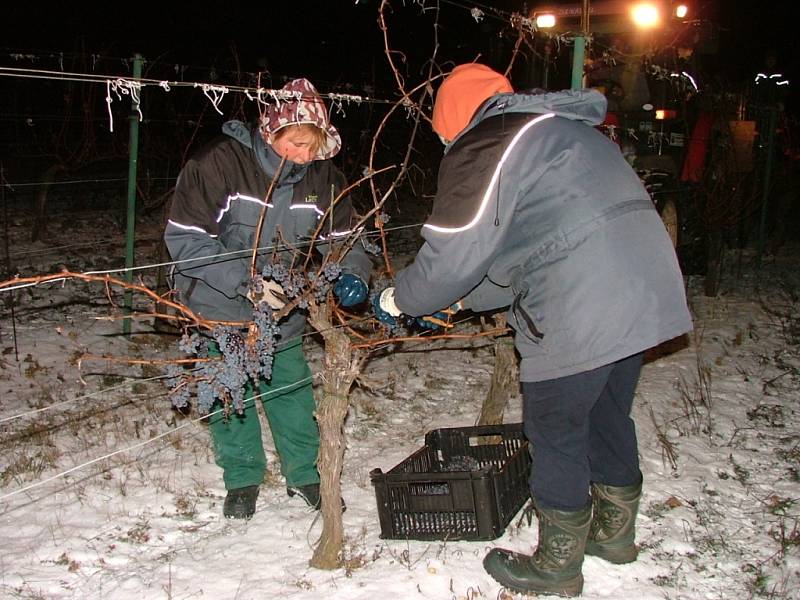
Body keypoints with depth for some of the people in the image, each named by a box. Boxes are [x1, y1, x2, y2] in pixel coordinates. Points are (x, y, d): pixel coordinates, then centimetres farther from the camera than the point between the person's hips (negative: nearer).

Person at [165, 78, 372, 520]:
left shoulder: (321, 176, -9)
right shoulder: (219, 161, -23)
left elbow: (344, 235, 4)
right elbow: (185, 238, -24)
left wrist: (350, 275, -18)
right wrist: (245, 282, -31)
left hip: (282, 307, 3)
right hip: (218, 306, -3)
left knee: (291, 391, 7)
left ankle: (304, 473, 29)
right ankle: (242, 479, 29)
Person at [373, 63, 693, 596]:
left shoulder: (486, 145, -6)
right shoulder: (562, 128, 24)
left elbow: (453, 253, -9)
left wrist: (400, 300, 9)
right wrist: (463, 299, 26)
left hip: (581, 312, -9)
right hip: (645, 292, 9)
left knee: (556, 432, 6)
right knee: (607, 416, 23)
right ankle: (615, 531, 41)